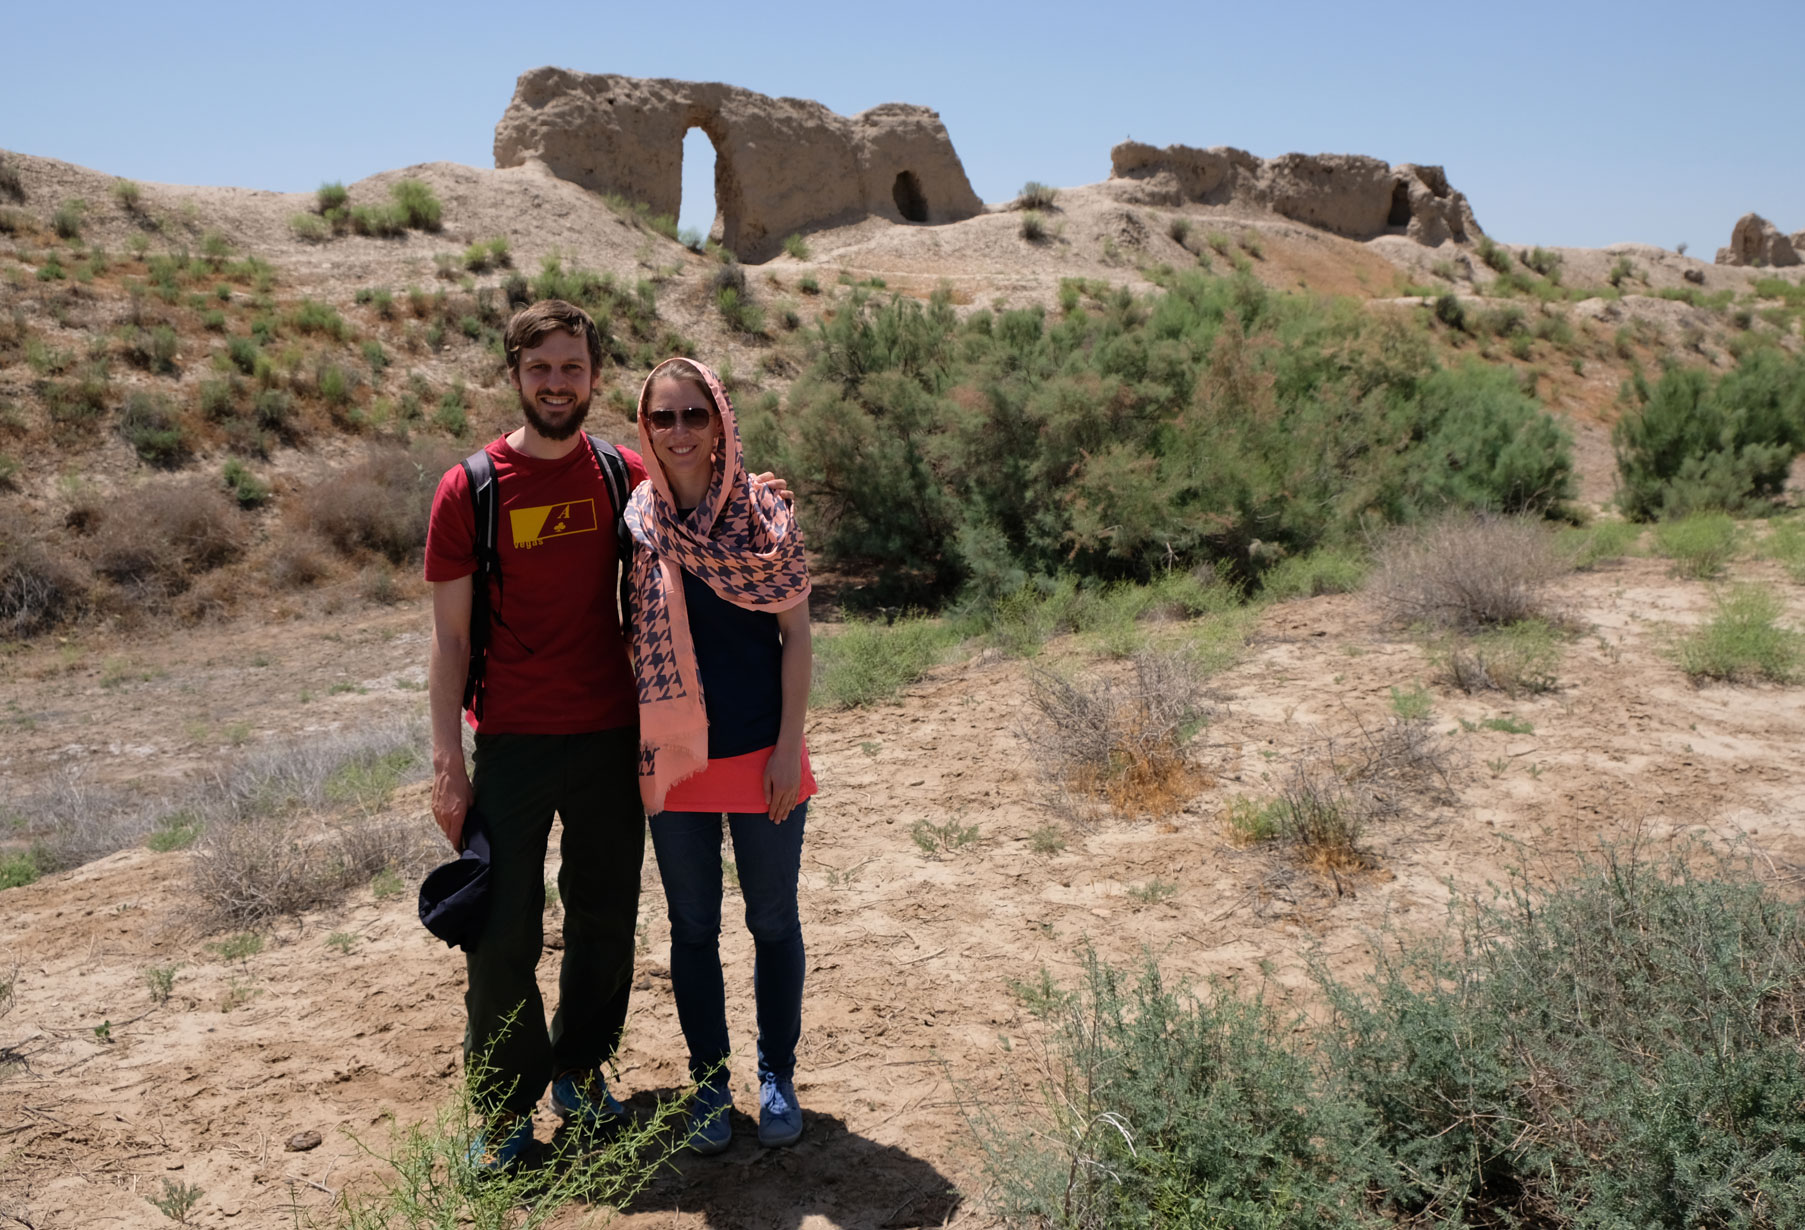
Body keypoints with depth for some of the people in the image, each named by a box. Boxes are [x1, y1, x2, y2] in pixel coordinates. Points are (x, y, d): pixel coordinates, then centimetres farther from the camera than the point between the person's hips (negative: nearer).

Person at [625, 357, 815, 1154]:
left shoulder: (762, 518, -5)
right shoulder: (634, 522, 0)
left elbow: (796, 636, -4)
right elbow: (628, 637, 6)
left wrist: (788, 747, -9)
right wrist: (632, 743, 2)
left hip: (761, 754, -1)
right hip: (674, 759, 2)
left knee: (774, 922, 11)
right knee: (692, 928, 12)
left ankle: (777, 1075, 29)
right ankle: (709, 1081, 29)